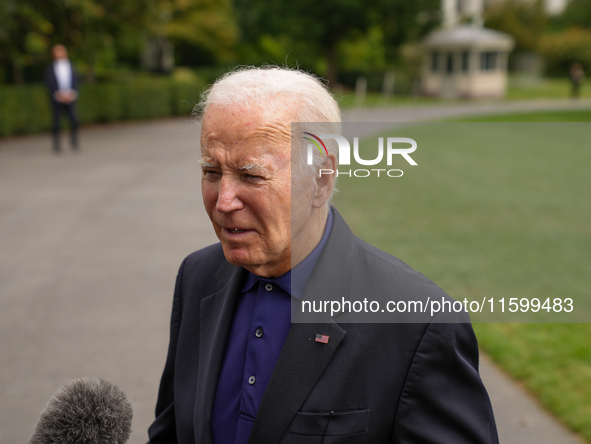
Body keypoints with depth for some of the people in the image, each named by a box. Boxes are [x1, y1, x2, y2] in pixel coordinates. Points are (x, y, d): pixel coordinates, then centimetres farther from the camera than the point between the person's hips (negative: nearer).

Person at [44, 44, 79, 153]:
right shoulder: (50, 69, 5)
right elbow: (49, 84, -1)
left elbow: (75, 81, 8)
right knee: (56, 123, -2)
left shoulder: (71, 67, 11)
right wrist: (58, 95, -11)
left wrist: (72, 93, -7)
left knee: (74, 120, -11)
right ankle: (56, 146, 5)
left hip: (70, 98, 1)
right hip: (57, 99, -1)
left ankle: (74, 142, 4)